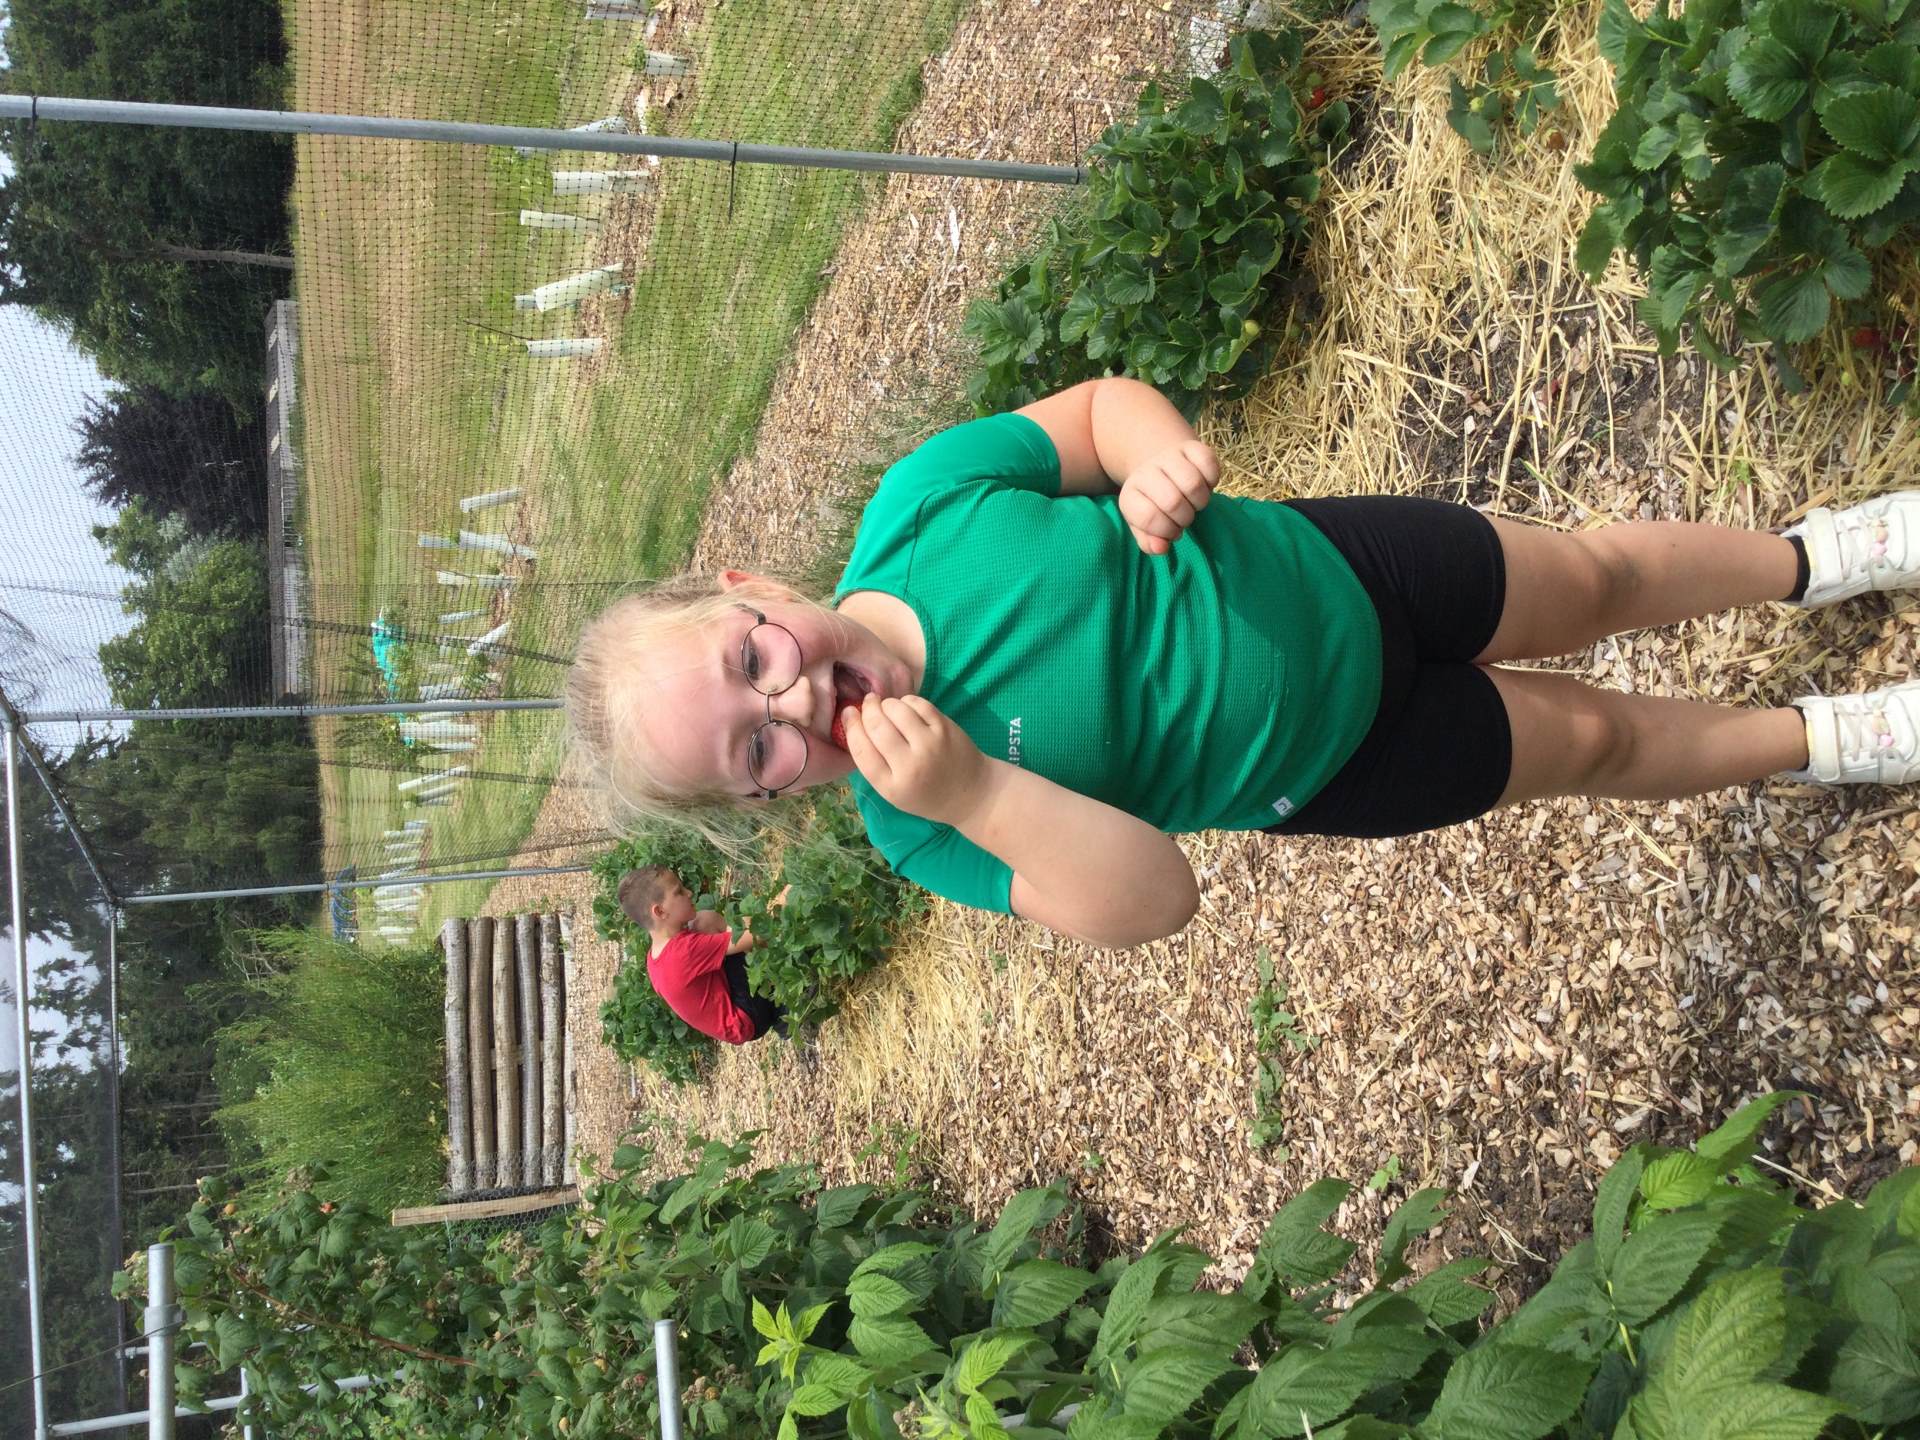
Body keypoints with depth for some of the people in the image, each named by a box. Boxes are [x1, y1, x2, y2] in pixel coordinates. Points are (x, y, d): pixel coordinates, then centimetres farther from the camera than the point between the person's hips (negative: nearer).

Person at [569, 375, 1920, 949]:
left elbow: (1103, 404, -12)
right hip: (1321, 765, -1)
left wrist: (1161, 460, -35)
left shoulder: (917, 501, -24)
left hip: (1322, 569, 2)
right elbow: (1152, 898, -30)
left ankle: (1811, 556, 53)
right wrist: (970, 795, -45)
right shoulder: (914, 829, -26)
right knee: (1595, 737, 13)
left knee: (1602, 576, 20)